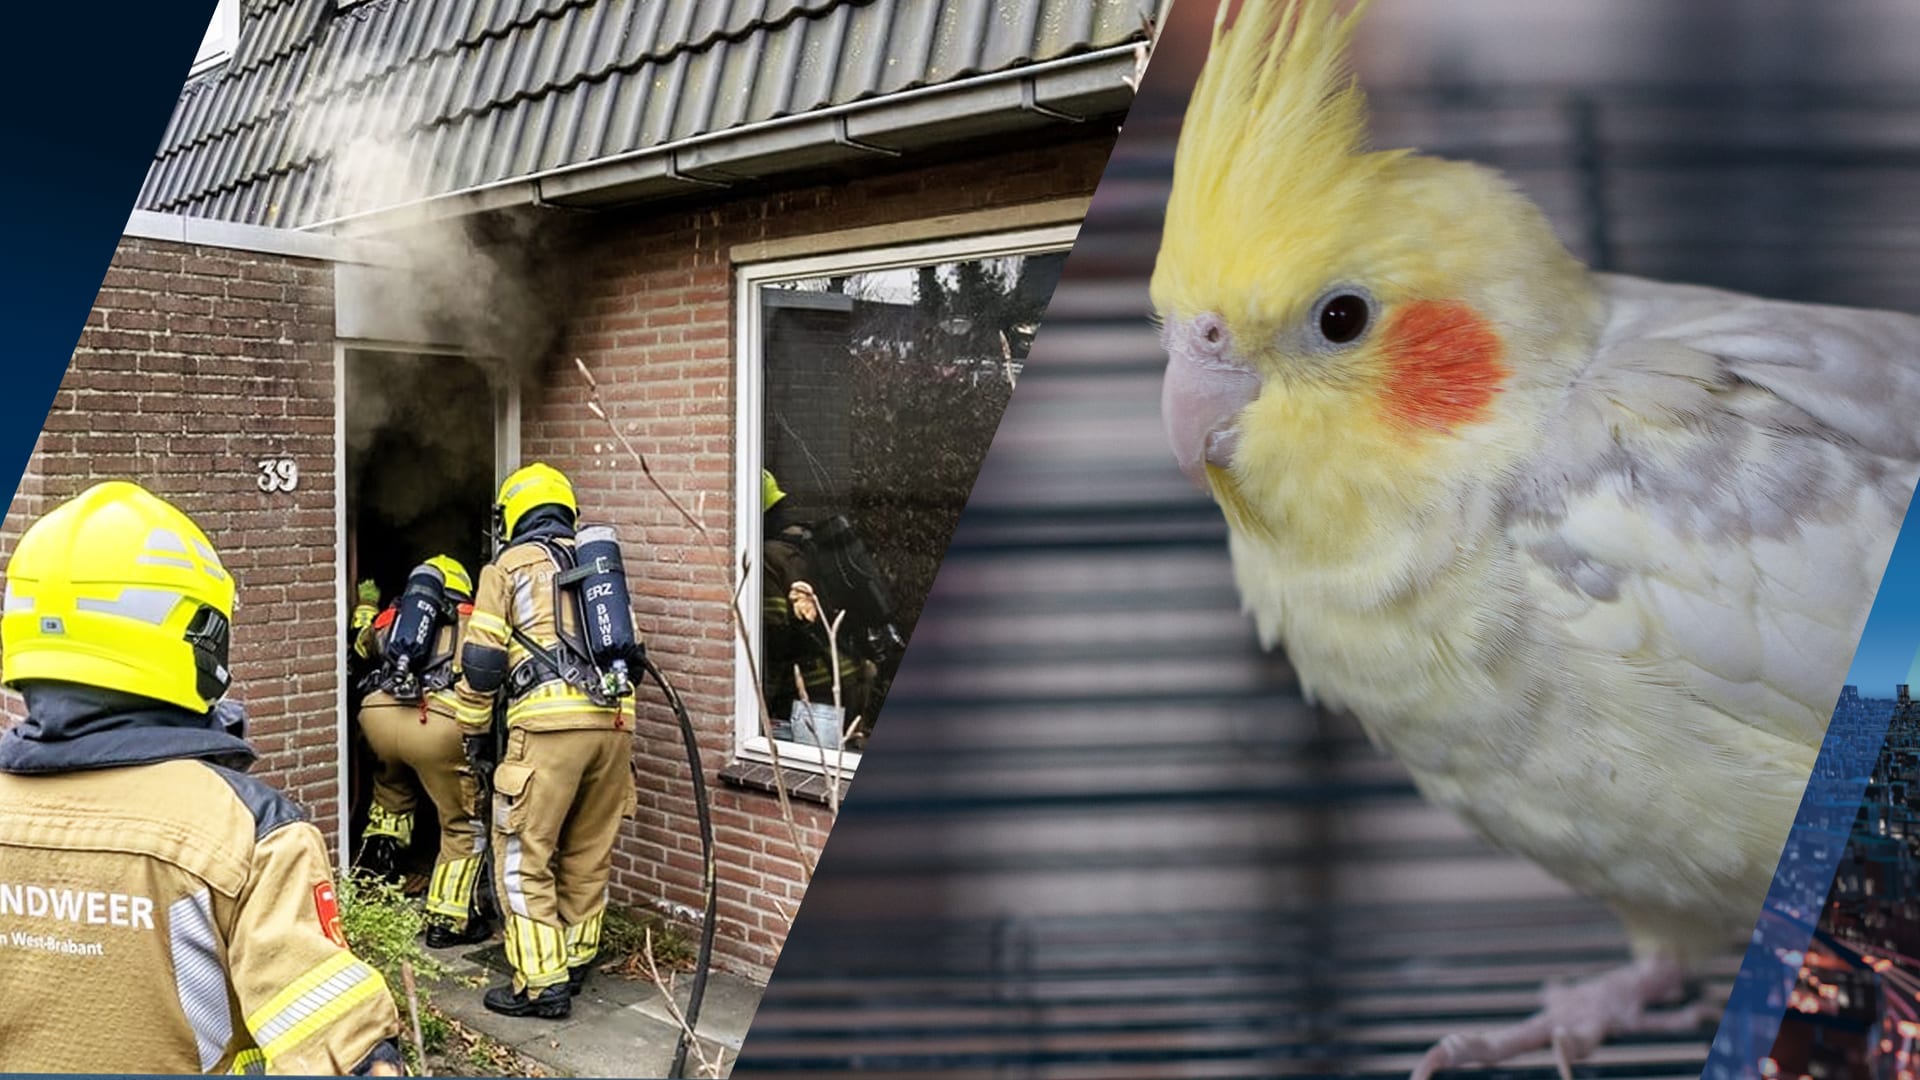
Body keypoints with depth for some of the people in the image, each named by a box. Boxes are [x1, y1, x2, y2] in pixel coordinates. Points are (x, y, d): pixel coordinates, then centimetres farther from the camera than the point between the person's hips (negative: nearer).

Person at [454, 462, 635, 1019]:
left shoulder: (510, 565, 7)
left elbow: (481, 659, 2)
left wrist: (474, 729, 14)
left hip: (548, 723, -6)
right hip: (613, 722, 6)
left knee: (523, 856, 2)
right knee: (589, 854, 16)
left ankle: (541, 983, 2)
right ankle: (575, 962, 28)